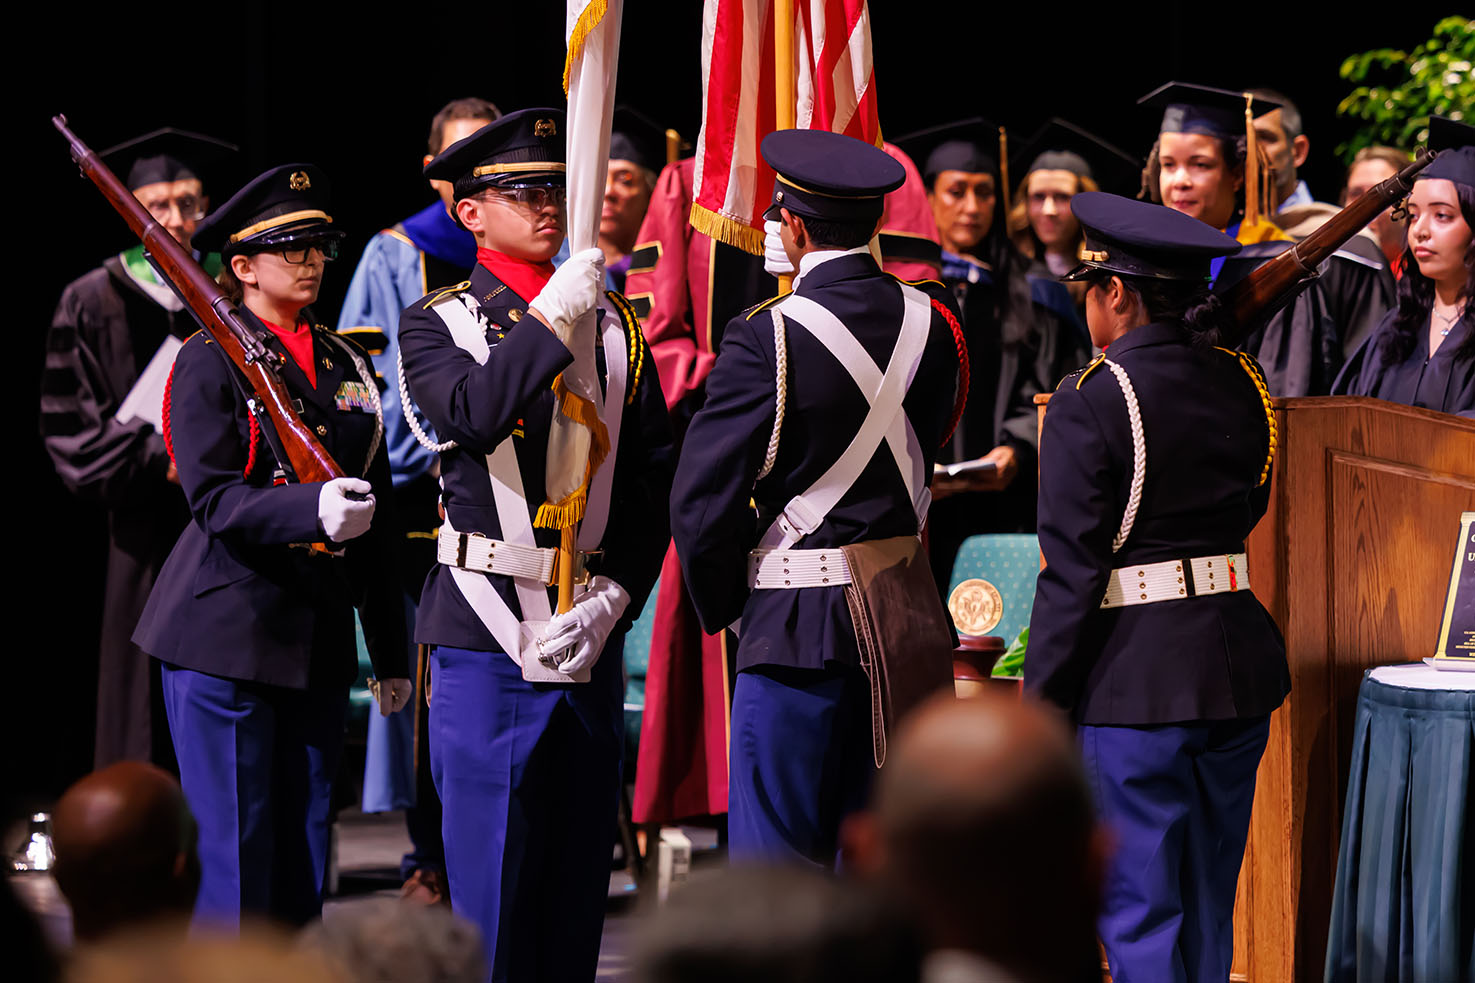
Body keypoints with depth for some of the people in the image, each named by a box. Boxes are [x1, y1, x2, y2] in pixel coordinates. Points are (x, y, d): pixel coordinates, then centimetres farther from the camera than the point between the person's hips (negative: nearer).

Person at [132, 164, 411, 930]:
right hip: (226, 638, -6)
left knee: (301, 861, 8)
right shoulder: (211, 360, -4)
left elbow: (377, 520, 16)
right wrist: (311, 508, -33)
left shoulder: (346, 365, 14)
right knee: (232, 862, -5)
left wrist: (390, 655, 15)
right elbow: (213, 498, -15)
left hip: (318, 638, 6)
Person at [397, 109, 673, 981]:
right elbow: (474, 417, -20)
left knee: (579, 866, 7)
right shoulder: (439, 324, 2)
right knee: (489, 871, -3)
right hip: (487, 635, -4)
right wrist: (555, 315, -21)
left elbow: (654, 481, 8)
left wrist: (613, 601, -4)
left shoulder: (614, 326, 12)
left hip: (590, 637, 4)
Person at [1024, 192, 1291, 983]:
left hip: (1136, 679, -7)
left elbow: (1071, 569, -13)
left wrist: (1041, 701, -8)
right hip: (1240, 667, 7)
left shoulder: (1089, 403, -13)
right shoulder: (1244, 385, 6)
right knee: (1207, 903, 17)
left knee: (1138, 911, 0)